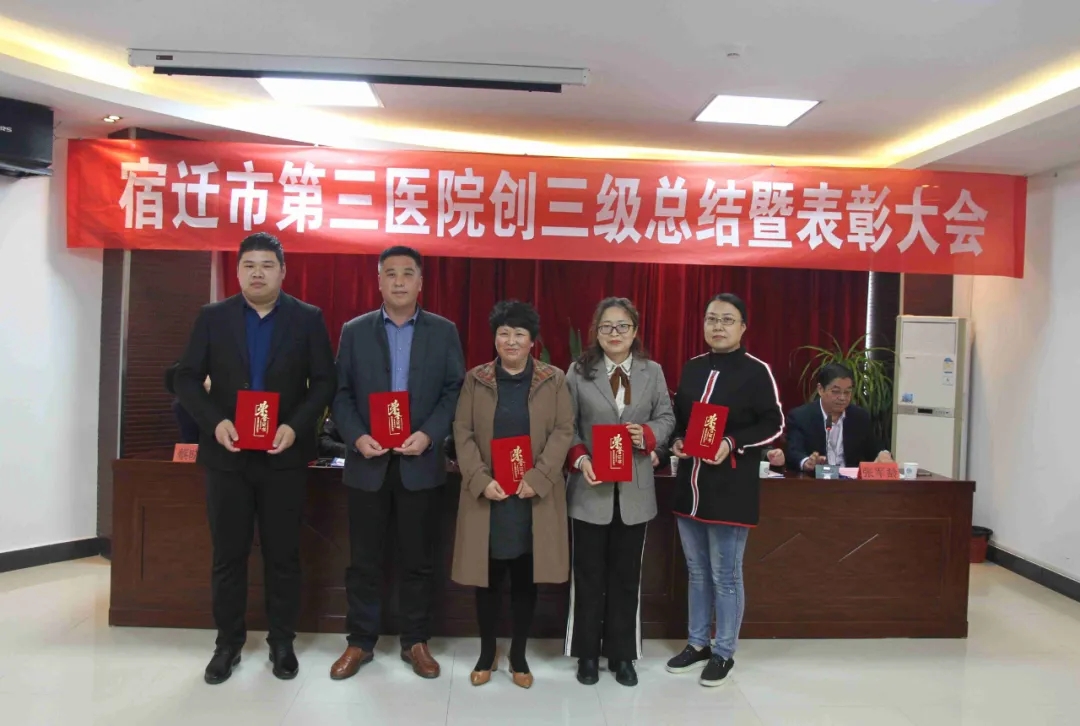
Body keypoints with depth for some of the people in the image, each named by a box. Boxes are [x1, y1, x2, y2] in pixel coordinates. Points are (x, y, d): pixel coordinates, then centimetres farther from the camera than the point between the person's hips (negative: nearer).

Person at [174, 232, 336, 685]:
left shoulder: (308, 319, 0)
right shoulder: (212, 317, 4)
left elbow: (324, 382, -2)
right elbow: (187, 379, 2)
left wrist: (296, 426, -16)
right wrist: (214, 422, -14)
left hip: (284, 456, -1)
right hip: (227, 454, 1)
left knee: (282, 554, 8)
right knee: (228, 554, 10)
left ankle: (282, 641, 23)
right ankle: (228, 642, 26)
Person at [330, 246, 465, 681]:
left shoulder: (444, 332, 4)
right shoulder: (354, 331, 6)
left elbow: (454, 392, -1)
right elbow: (340, 394, 3)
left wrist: (429, 435, -15)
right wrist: (356, 437, -13)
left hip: (421, 463, 0)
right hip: (368, 463, 1)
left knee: (418, 559, 9)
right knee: (364, 560, 9)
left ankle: (415, 642, 24)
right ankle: (360, 641, 25)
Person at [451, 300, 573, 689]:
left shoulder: (554, 380, 3)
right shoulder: (476, 379, 5)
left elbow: (563, 432, -2)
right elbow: (463, 432, 0)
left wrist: (538, 477, -13)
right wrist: (481, 480, -13)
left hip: (534, 495, 0)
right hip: (487, 494, 0)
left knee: (526, 578, 9)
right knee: (487, 576, 8)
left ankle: (519, 655, 26)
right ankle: (487, 652, 27)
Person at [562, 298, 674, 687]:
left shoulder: (653, 371, 4)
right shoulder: (579, 371, -2)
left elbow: (666, 417, 5)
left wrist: (647, 435, -15)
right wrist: (580, 459, -18)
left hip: (634, 490, 2)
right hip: (591, 488, -2)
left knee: (626, 575, 12)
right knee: (589, 575, 9)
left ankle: (622, 655, 26)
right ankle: (588, 654, 24)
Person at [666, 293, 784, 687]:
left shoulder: (757, 371, -8)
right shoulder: (692, 368, 10)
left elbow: (774, 424, -8)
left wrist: (733, 444, -20)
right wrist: (677, 441, -2)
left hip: (731, 489, -6)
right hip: (689, 486, 6)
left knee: (725, 577, 5)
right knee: (697, 573, 17)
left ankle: (723, 652, 23)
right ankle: (697, 644, 32)